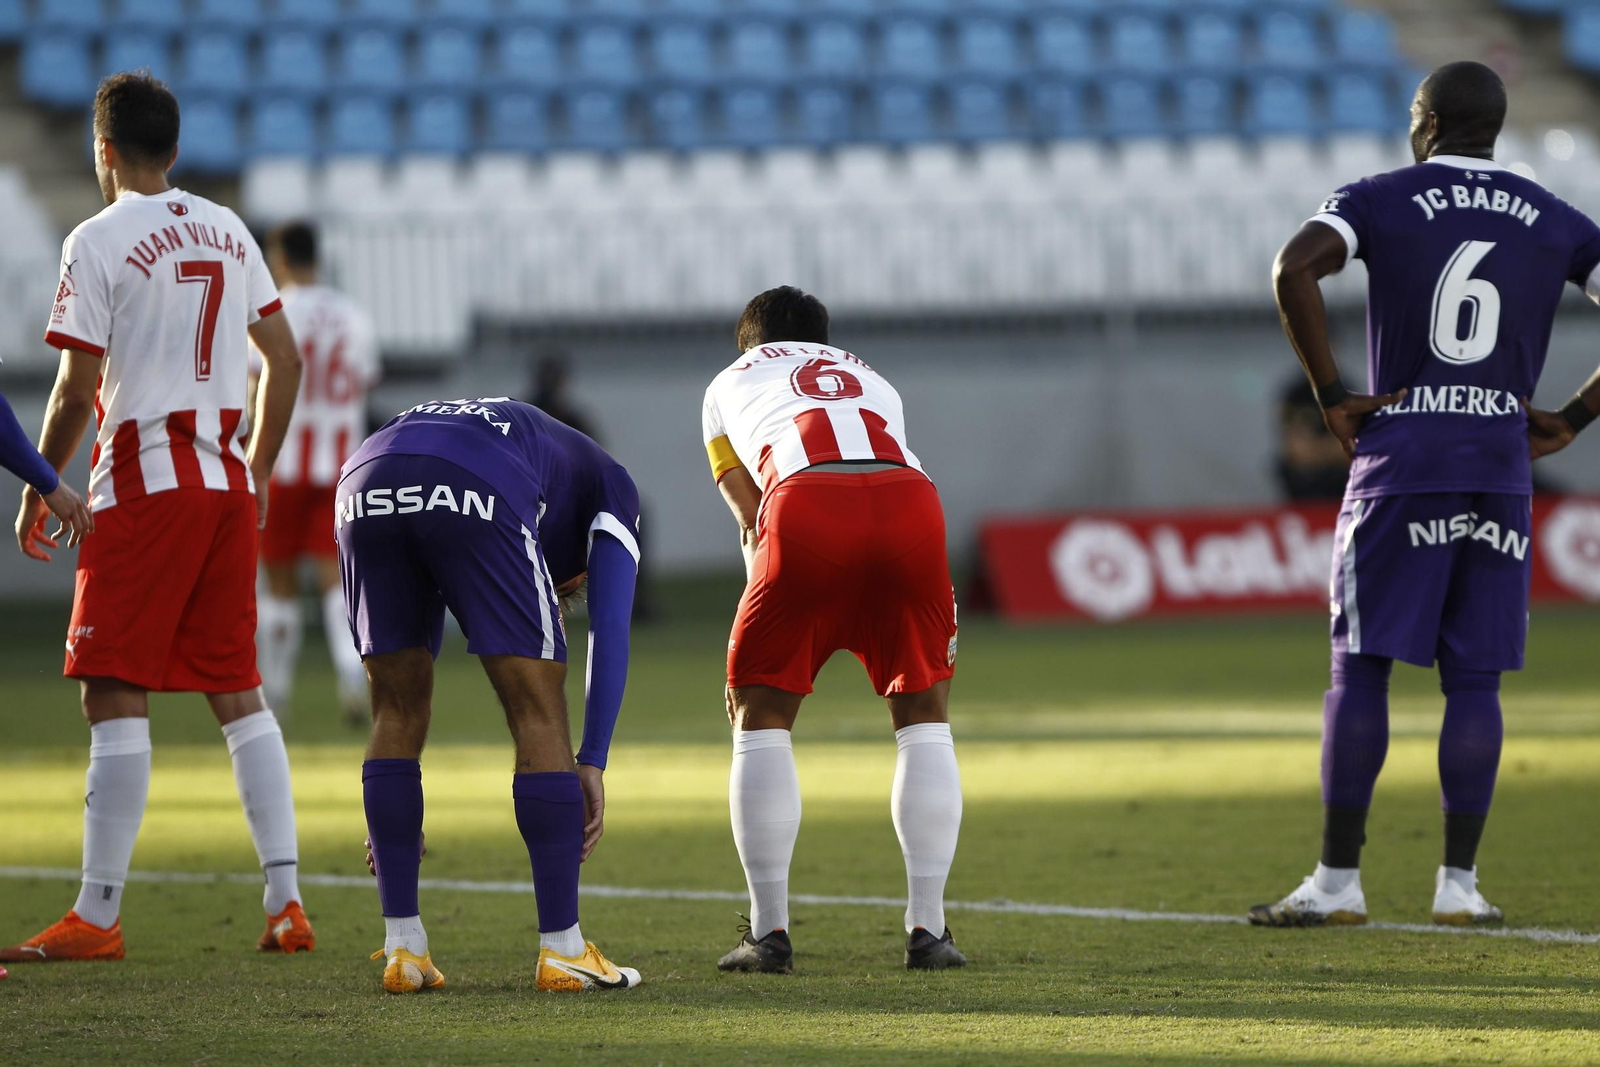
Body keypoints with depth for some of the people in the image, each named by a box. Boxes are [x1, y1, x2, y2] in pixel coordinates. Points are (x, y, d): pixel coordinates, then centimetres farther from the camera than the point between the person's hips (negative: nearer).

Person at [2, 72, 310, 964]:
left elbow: (77, 393, -10)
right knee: (239, 693, 11)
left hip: (144, 488, -6)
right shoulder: (228, 233, 11)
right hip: (228, 486, 6)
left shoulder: (100, 241, -8)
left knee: (115, 696, -4)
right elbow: (285, 362, 14)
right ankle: (287, 901, 5)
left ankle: (98, 916, -6)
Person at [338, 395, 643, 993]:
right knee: (539, 713, 9)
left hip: (365, 480, 5)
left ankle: (402, 948, 20)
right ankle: (562, 950, 12)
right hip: (474, 495, -5)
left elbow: (412, 650, 44)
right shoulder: (610, 489, 34)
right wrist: (591, 765, 15)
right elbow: (609, 630, 17)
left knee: (398, 712, 20)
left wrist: (392, 816, 46)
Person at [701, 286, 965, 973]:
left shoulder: (729, 384, 35)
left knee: (760, 712, 14)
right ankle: (927, 928, 13)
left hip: (804, 504, -2)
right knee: (924, 711, 19)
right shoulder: (874, 383, 41)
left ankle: (769, 931, 10)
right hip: (911, 499, 2)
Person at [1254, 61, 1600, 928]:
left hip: (1399, 464, -2)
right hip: (1501, 466, 2)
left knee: (1360, 667, 1)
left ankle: (1338, 881, -1)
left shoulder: (1379, 201, 1)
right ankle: (1459, 884, 4)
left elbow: (1294, 269, -17)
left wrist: (1333, 396, -10)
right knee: (1473, 676, 5)